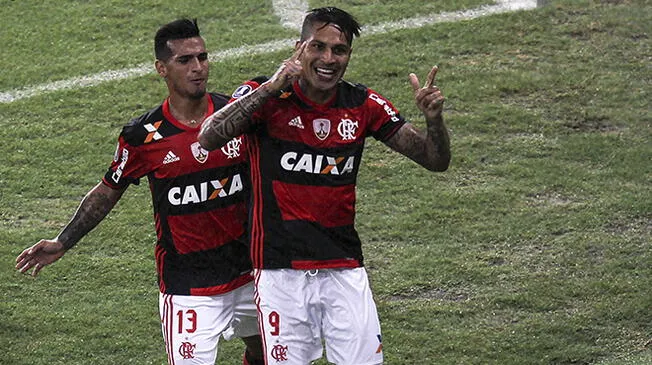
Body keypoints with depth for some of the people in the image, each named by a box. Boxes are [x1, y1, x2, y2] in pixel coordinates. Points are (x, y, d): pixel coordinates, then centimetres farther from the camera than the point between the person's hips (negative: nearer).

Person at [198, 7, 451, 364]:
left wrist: (433, 118, -16)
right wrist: (270, 88, -28)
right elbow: (208, 138, -23)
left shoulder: (363, 105, 4)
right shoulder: (264, 96, -6)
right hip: (281, 270, -3)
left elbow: (436, 160, 6)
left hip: (345, 270, 3)